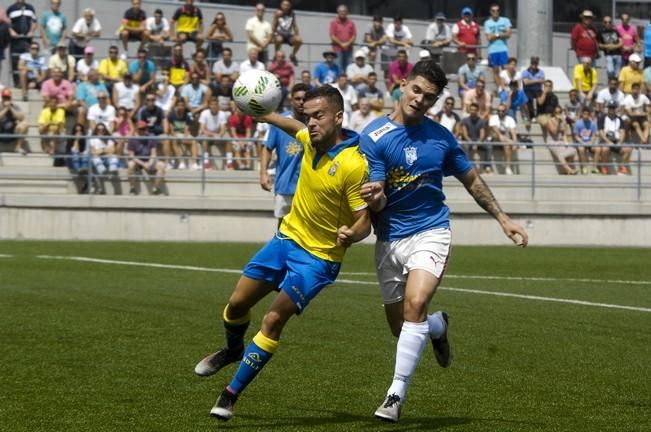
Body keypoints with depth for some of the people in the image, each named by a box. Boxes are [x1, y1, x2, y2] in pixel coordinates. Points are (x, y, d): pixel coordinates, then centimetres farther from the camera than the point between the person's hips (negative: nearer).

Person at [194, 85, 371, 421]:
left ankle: (231, 395, -4)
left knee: (273, 321, -14)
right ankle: (233, 350, 44)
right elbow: (295, 128, 21)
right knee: (237, 304, 10)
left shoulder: (354, 164, -24)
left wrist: (350, 235, -41)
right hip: (287, 237, 7)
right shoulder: (311, 140, -5)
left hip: (318, 257, -7)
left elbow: (364, 222, -21)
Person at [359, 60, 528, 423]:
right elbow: (377, 203, -12)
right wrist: (375, 197, -37)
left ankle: (397, 394, -20)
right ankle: (438, 326, 45)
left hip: (430, 232, -1)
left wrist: (503, 219, 16)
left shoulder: (441, 137, 1)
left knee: (415, 304, -25)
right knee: (400, 327, 8)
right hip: (389, 239, 1)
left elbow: (472, 180, 17)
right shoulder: (374, 137, -8)